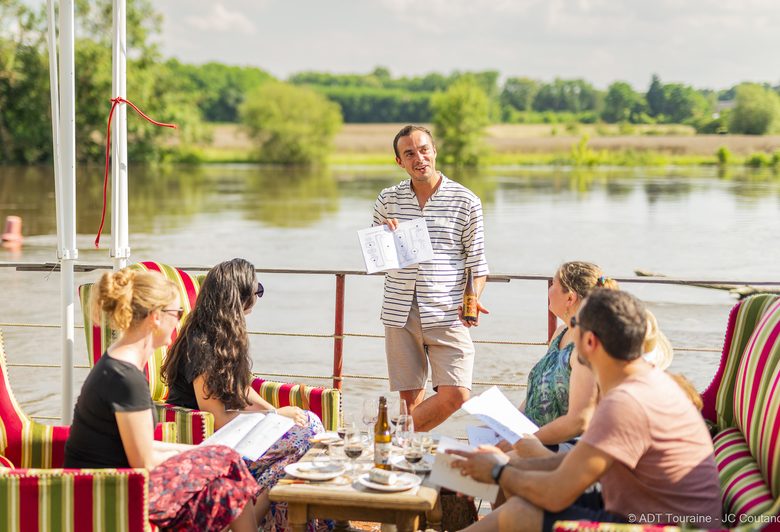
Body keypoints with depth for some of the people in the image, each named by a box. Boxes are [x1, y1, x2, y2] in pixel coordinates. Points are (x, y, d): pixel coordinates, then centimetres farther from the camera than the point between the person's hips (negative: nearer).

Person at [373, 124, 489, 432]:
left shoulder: (466, 202, 1)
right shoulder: (388, 200, 9)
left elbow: (477, 262, 3)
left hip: (446, 313, -2)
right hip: (400, 313, 2)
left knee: (456, 394, -11)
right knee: (410, 396, 5)